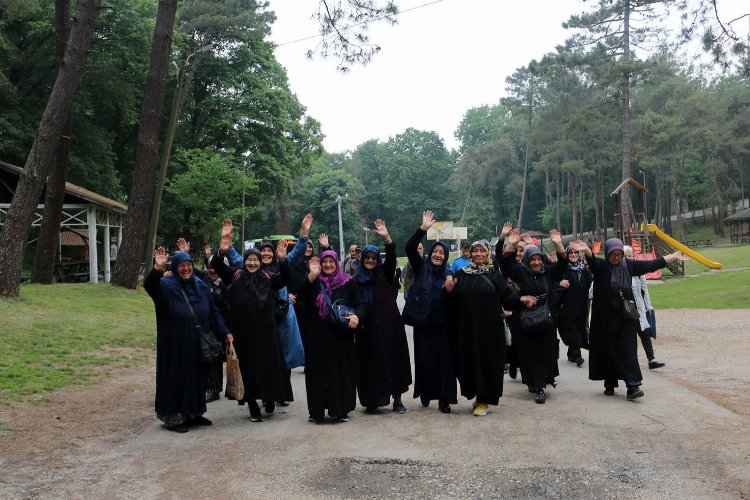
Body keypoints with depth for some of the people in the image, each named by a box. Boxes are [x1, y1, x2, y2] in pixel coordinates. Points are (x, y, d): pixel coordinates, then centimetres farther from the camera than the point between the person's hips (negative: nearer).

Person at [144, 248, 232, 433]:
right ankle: (173, 417, 16)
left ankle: (194, 413, 29)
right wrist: (157, 269, -50)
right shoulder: (166, 286, -9)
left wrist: (225, 332, 0)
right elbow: (149, 285, -31)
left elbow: (213, 312, 9)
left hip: (197, 346, 5)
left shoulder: (201, 287, 6)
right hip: (175, 346, -5)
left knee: (197, 378, 14)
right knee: (176, 379, 3)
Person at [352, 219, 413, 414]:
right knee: (372, 363, 3)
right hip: (369, 327, 0)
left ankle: (397, 399, 11)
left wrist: (386, 238, -26)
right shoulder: (357, 280, 7)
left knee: (394, 359, 2)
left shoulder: (384, 273, 5)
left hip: (389, 325, 0)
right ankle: (373, 399, 13)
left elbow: (391, 257, -11)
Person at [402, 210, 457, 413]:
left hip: (441, 323, 1)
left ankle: (444, 399, 8)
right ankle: (425, 393, 25)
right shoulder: (421, 267, 3)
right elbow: (409, 248, -13)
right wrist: (423, 229, -22)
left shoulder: (449, 273, 8)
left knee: (443, 360, 0)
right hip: (422, 322, -1)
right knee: (423, 358, 6)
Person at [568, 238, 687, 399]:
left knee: (628, 349, -5)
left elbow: (652, 264, 12)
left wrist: (674, 257, 15)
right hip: (605, 318, -2)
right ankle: (610, 384, 19)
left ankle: (633, 385, -10)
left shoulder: (629, 265, 5)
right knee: (607, 350, 5)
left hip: (626, 317, 2)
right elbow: (592, 260, -28)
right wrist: (587, 251, -51)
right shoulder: (600, 266, -6)